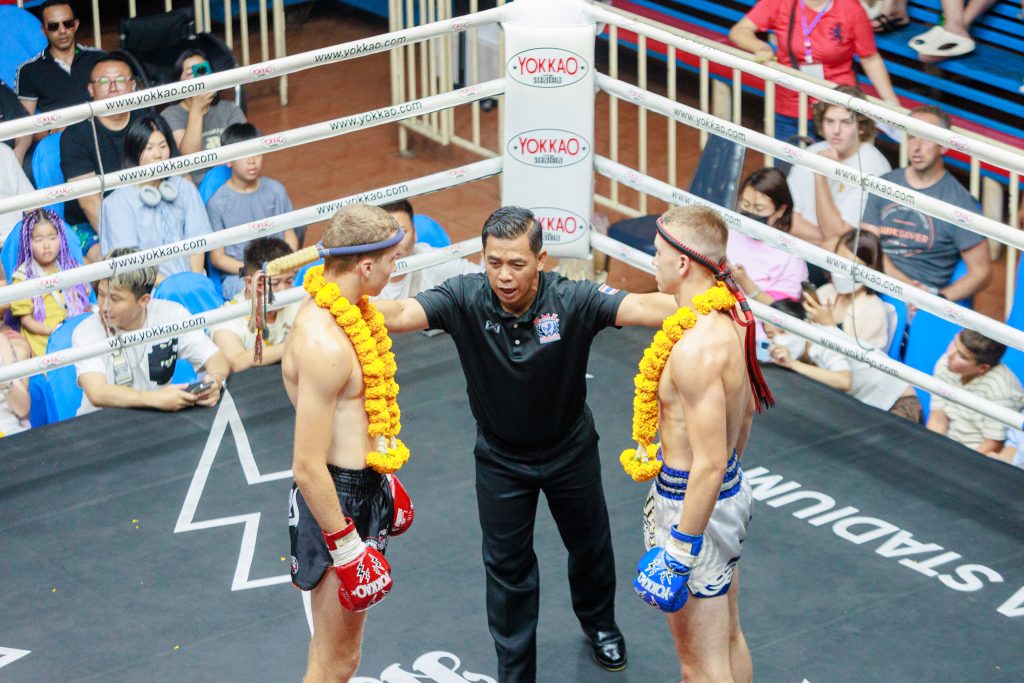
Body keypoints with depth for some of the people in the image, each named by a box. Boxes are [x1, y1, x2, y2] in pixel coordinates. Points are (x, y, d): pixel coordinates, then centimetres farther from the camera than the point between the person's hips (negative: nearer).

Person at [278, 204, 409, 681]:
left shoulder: (326, 308, 4)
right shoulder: (323, 344, -27)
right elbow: (308, 468, -26)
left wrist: (382, 479, 28)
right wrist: (348, 550, -22)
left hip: (362, 485, 10)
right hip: (337, 502, -10)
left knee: (332, 644, 25)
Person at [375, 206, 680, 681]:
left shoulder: (573, 300, -29)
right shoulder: (465, 299, -27)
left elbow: (643, 307, -41)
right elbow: (398, 314, -40)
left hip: (570, 450, 1)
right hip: (500, 458, 0)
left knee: (590, 545, 23)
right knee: (507, 568, 10)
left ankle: (598, 624, 54)